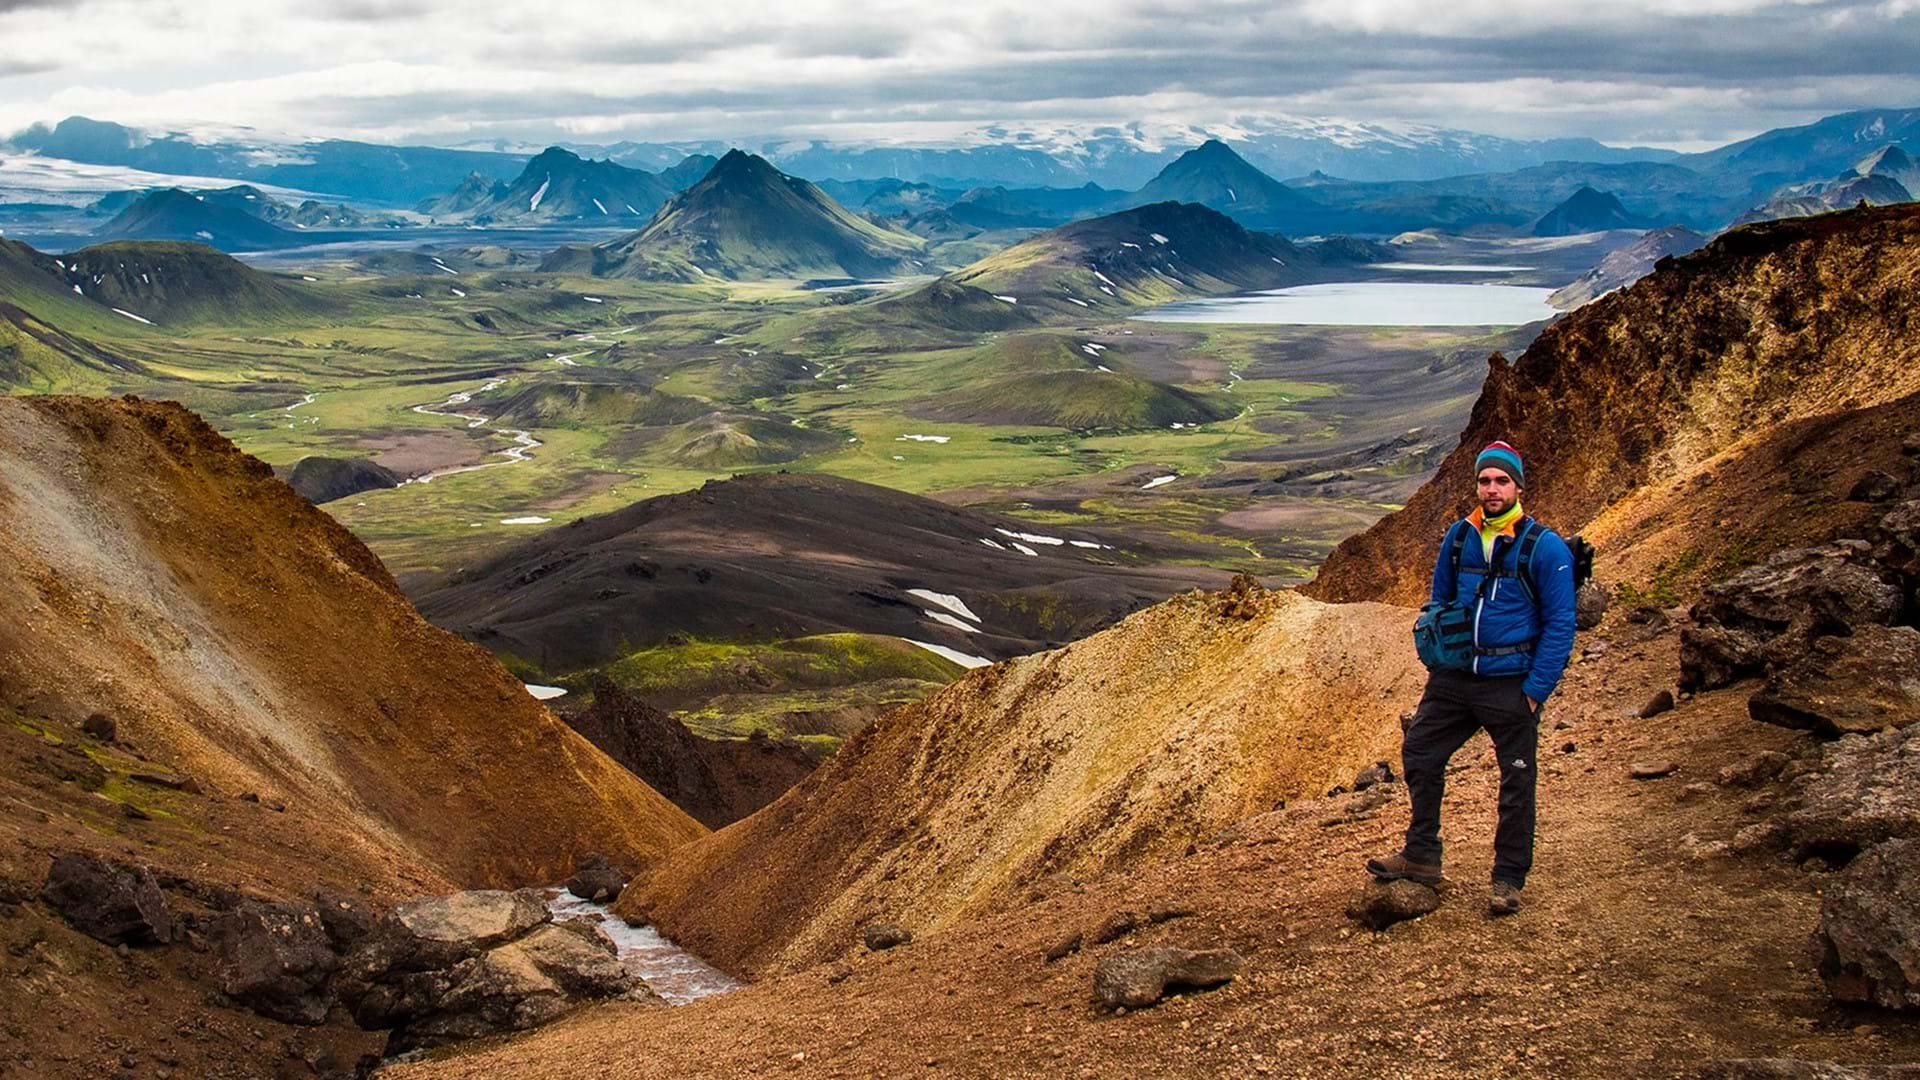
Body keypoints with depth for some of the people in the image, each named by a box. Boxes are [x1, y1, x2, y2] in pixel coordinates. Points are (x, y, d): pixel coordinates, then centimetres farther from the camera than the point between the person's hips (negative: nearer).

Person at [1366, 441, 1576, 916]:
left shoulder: (1544, 547, -11)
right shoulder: (1459, 536, 3)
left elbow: (1560, 624, -9)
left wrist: (1535, 690, -13)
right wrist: (1436, 662, 10)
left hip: (1511, 685, -5)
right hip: (1455, 680, 5)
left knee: (1516, 783, 6)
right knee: (1418, 753, 7)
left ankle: (1508, 880, 19)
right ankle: (1421, 856, 22)